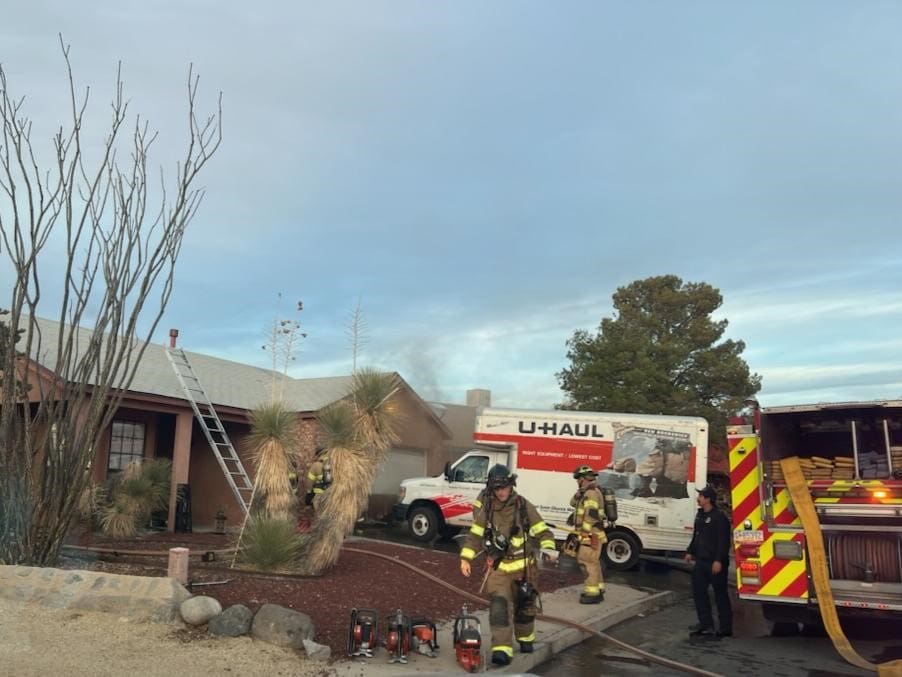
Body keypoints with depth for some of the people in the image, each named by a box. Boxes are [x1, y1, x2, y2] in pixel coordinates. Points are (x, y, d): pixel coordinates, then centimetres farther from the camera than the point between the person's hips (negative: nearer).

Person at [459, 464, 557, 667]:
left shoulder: (524, 507, -8)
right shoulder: (485, 509, -3)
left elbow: (543, 532, -5)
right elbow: (474, 535, 7)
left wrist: (549, 549, -23)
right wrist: (465, 558, -1)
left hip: (523, 567, 0)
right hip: (498, 568, 0)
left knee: (524, 606, 15)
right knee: (499, 605, -17)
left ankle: (525, 639, 41)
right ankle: (502, 649, -18)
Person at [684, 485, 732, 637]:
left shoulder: (719, 517, -15)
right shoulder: (700, 515, 12)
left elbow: (724, 541, -19)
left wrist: (719, 560, -23)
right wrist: (690, 552, 18)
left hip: (715, 563, -9)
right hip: (701, 561, 9)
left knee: (720, 594, 1)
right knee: (698, 591, 10)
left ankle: (726, 627, 10)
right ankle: (705, 623, 19)